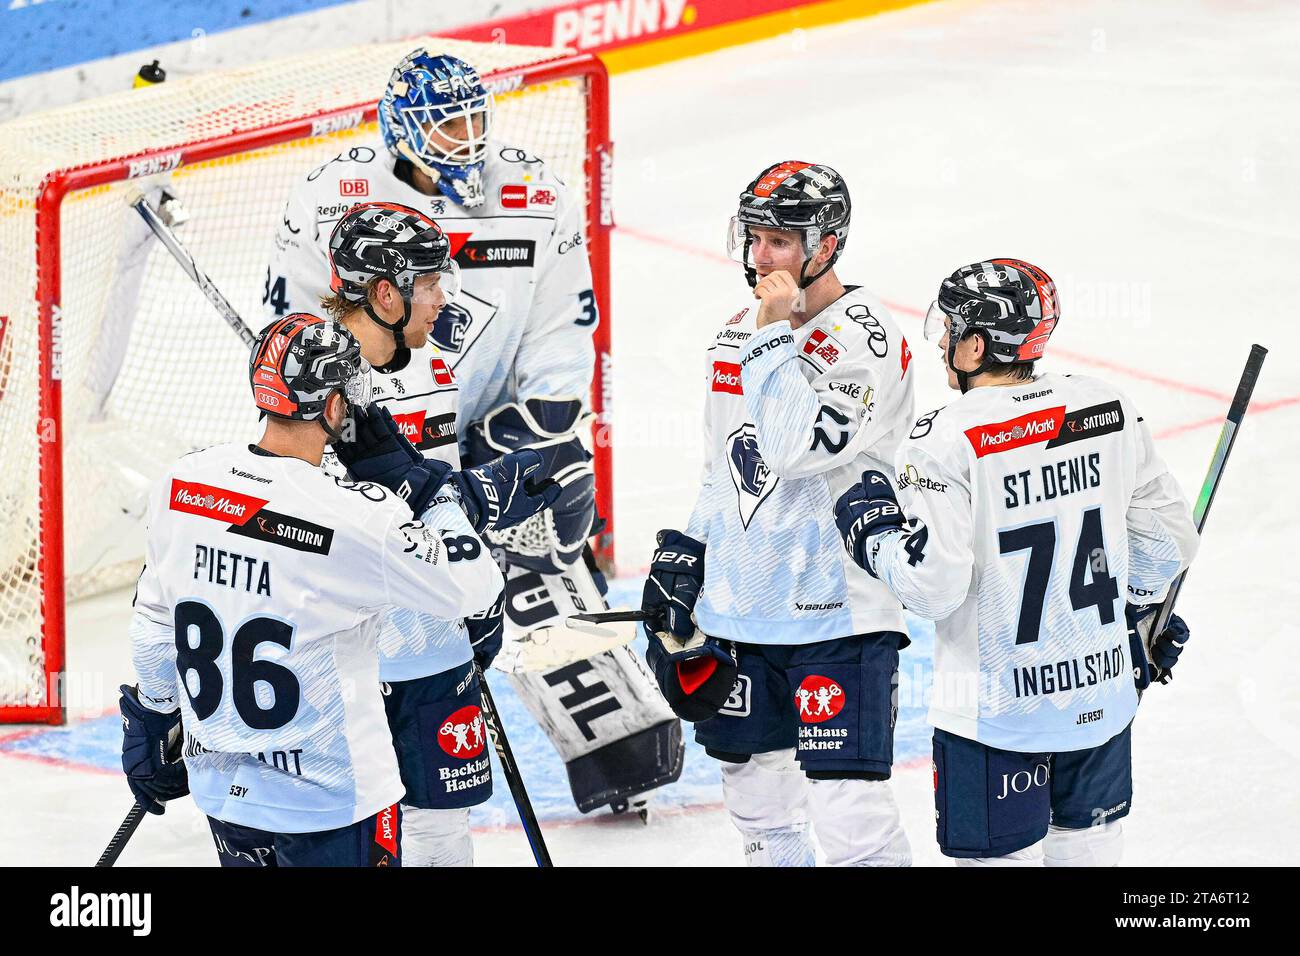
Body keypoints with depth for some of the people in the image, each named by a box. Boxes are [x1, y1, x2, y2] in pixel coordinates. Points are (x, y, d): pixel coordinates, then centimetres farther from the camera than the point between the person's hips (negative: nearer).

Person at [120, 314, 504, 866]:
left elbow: (154, 619, 8)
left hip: (221, 786, 6)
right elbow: (471, 587, -14)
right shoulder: (357, 516, -24)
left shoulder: (181, 483, -5)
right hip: (329, 796, -6)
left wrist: (153, 718, 23)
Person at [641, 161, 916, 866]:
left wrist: (775, 336, -21)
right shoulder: (738, 335, 11)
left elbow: (797, 448, -27)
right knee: (752, 784, 16)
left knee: (848, 807, -13)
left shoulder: (867, 339, -14)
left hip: (837, 611, -8)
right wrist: (683, 559, 17)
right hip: (739, 607, 8)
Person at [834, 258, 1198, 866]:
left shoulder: (945, 440, -18)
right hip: (1101, 696, 6)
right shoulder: (1106, 409, 0)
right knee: (1088, 849, 18)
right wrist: (1140, 610, 25)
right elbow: (1167, 536, 7)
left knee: (1002, 855, 4)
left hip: (996, 712, -5)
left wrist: (870, 530, -1)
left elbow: (933, 586, -19)